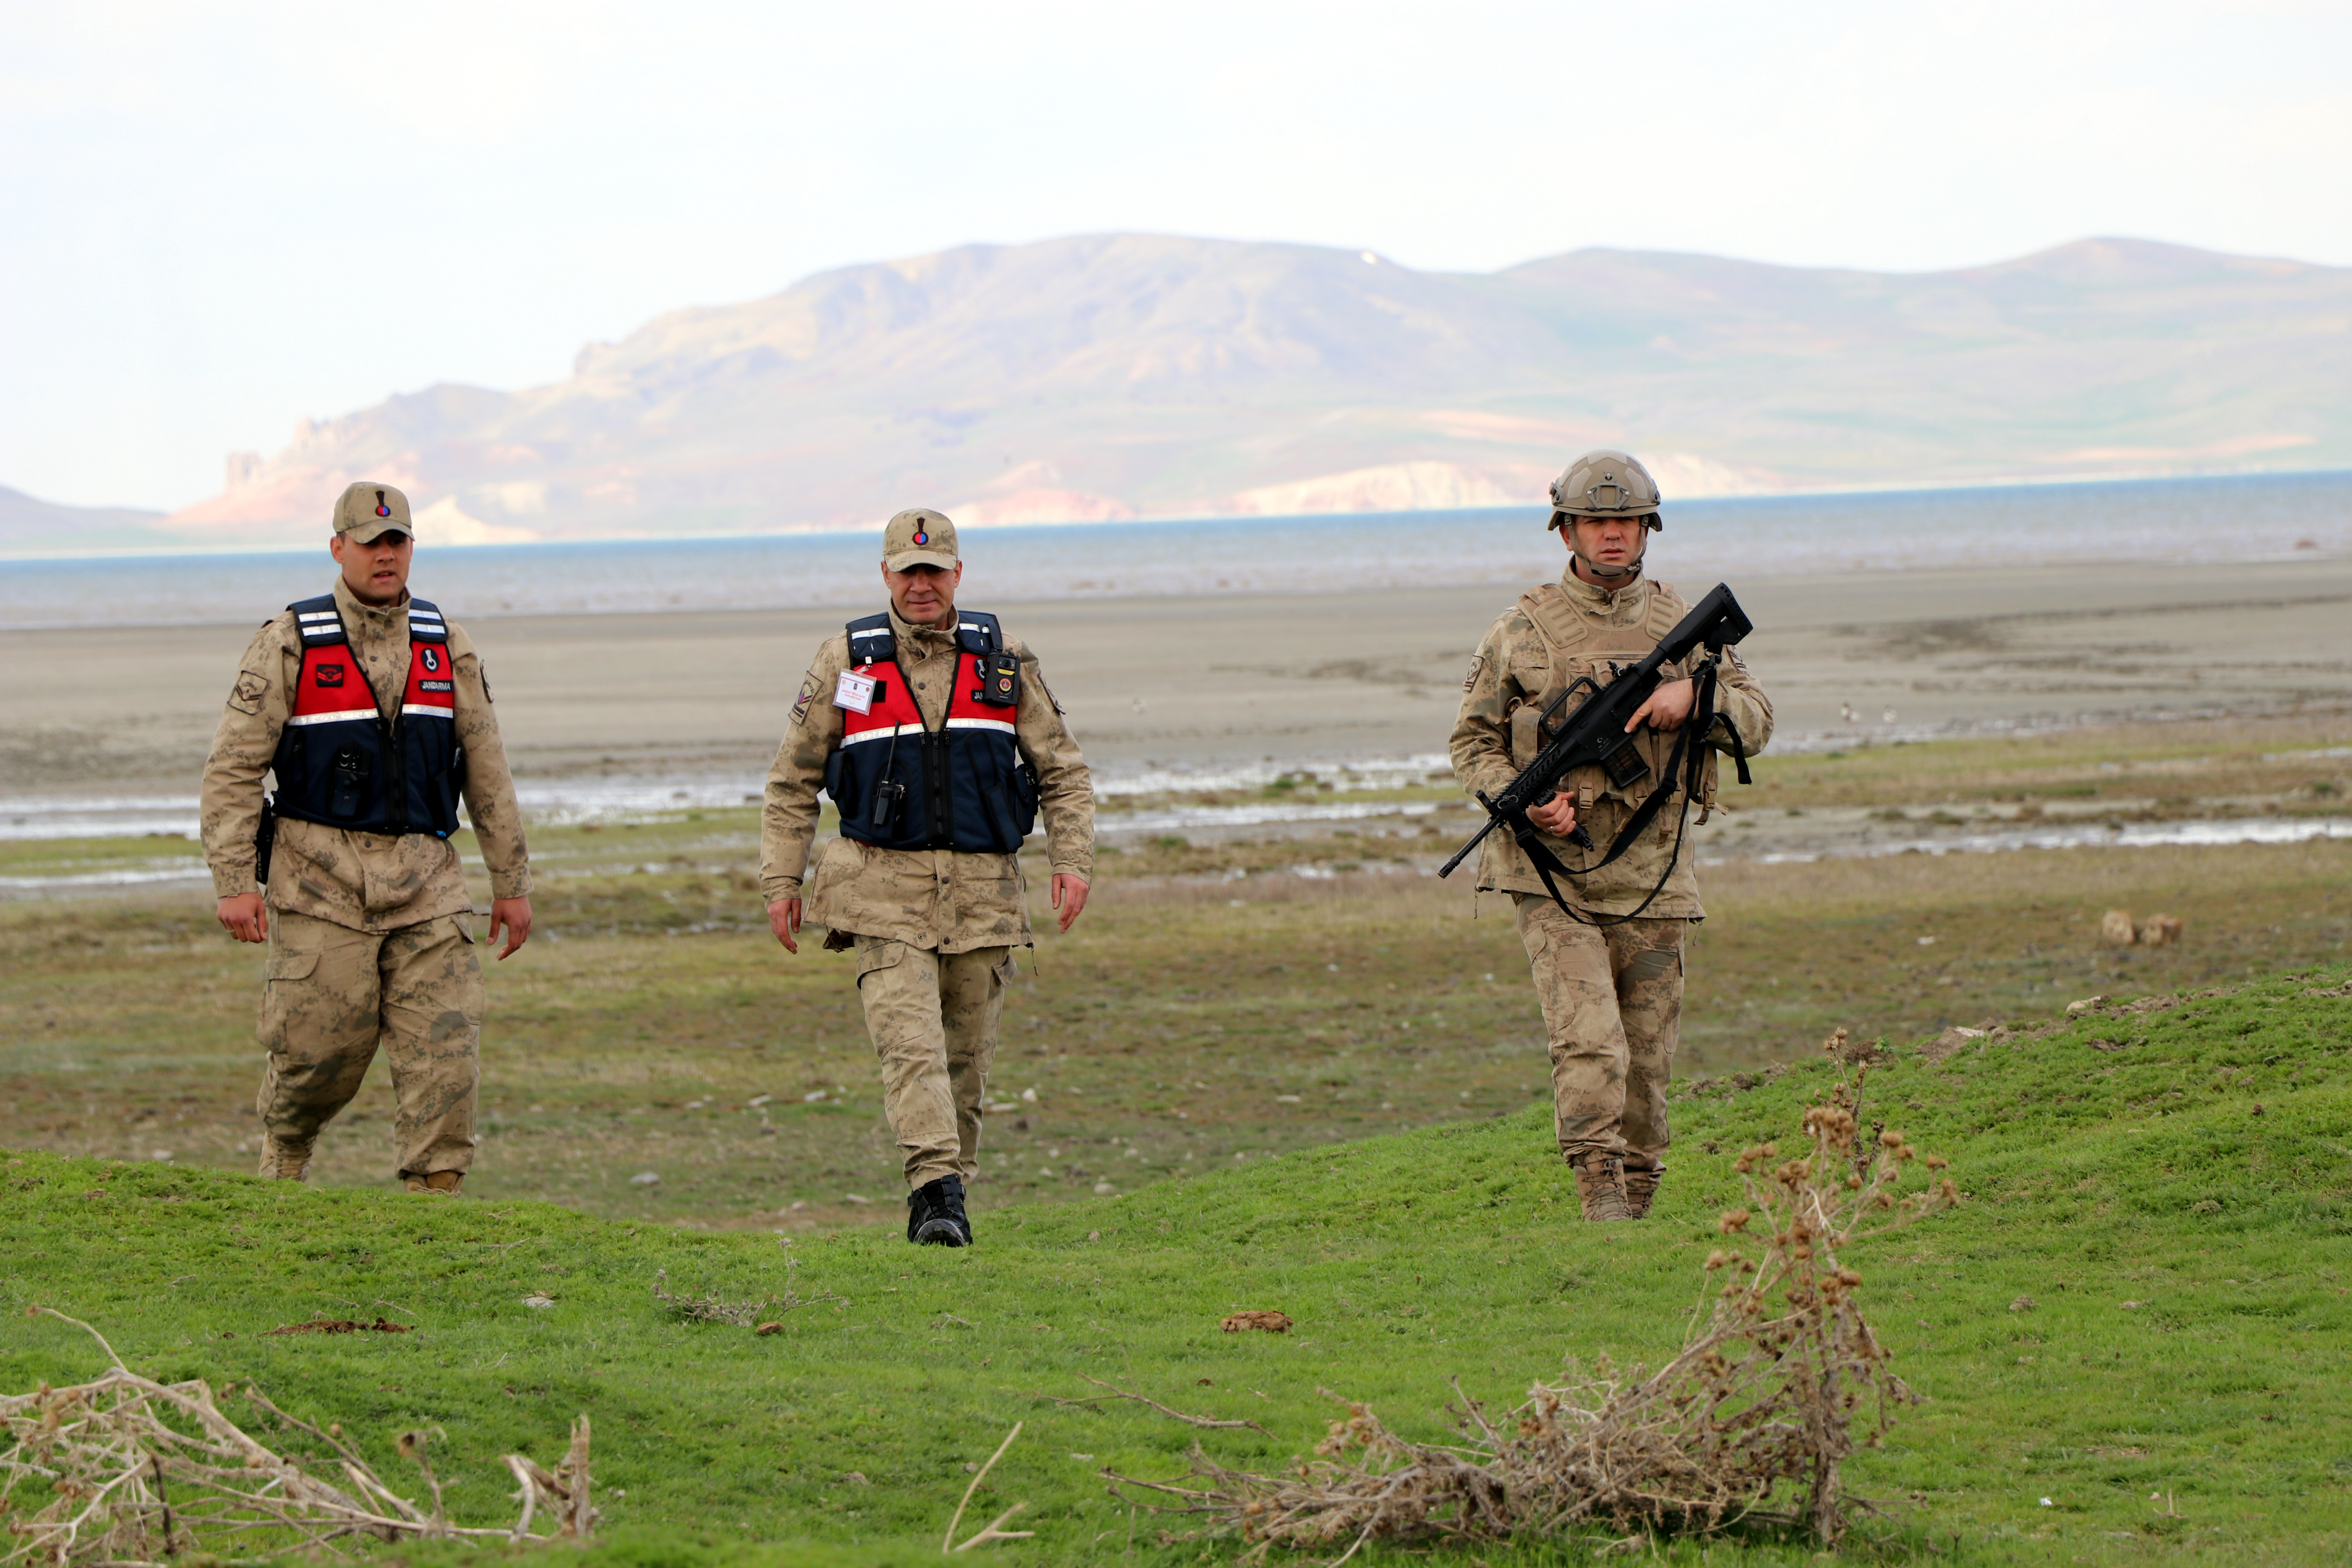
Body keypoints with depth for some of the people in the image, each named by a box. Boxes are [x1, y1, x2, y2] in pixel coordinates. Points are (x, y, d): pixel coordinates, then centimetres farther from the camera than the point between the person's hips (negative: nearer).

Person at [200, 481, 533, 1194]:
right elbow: (233, 769, -4)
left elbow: (487, 769, 15)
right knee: (319, 1050, -2)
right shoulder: (289, 645, -3)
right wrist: (235, 881, -11)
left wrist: (511, 881, 13)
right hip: (321, 881, -3)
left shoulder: (447, 647, 9)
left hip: (424, 880, 3)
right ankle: (283, 1168, 27)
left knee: (444, 1045, -8)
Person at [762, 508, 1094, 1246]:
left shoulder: (1005, 660, 7)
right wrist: (781, 881, 3)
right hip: (885, 887, -2)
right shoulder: (846, 661, 4)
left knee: (967, 1055, 5)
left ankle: (947, 1187, 18)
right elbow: (793, 780, 9)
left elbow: (1061, 770, 12)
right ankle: (937, 1195, -25)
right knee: (909, 1043, -17)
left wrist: (1072, 859, -1)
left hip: (982, 890, 2)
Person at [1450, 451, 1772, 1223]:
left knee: (1647, 1062, 7)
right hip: (1552, 875, -3)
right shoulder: (1522, 631, 1)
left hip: (1650, 880, 3)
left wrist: (1694, 696, -13)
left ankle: (1635, 1209, 20)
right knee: (1590, 1048, -18)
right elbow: (1472, 744, 5)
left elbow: (1756, 723, 7)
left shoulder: (1683, 624, 8)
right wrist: (1524, 804, -13)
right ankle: (1601, 1204, -19)